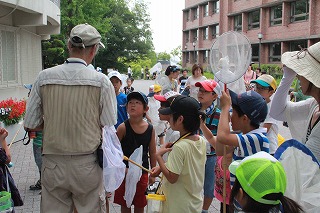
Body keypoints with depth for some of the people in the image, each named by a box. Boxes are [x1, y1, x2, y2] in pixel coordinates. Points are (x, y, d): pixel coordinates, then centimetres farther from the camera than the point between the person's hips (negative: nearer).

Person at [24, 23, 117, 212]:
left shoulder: (44, 77, -4)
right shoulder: (101, 81, -10)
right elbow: (109, 126, -3)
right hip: (87, 165, -2)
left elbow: (30, 125, 1)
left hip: (52, 164, 2)